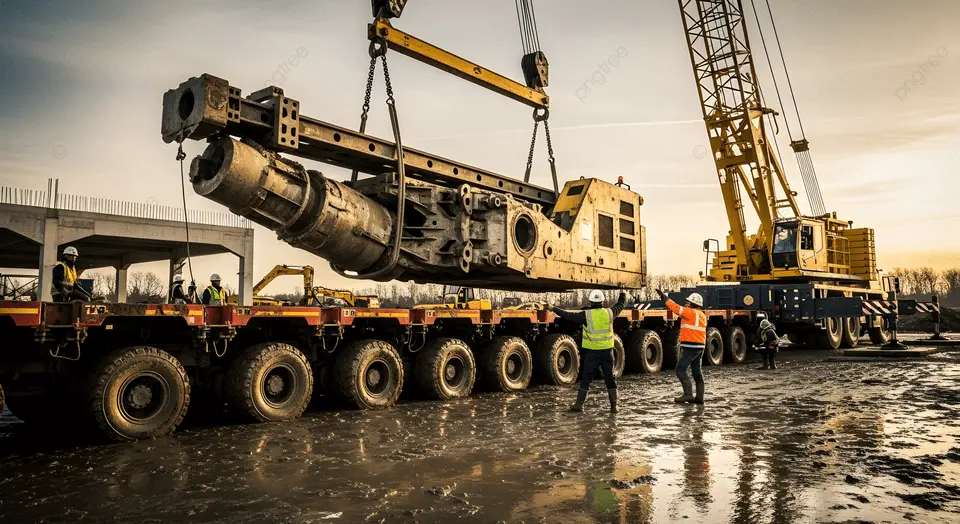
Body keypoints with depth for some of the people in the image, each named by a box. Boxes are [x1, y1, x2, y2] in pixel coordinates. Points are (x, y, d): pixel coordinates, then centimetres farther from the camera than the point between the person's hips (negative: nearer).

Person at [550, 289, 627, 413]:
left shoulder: (586, 314, -11)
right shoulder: (609, 313, -1)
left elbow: (569, 316, -7)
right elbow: (621, 304, 17)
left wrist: (554, 309, 5)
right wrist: (623, 294, 37)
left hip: (592, 352, -3)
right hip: (607, 351, 3)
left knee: (586, 378, 5)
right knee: (610, 378, 11)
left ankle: (579, 404, 7)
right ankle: (613, 406, 12)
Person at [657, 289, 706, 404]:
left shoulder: (691, 312, -12)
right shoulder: (701, 315, 16)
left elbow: (676, 308, -17)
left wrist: (665, 297, -10)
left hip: (690, 347, -9)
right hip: (700, 347, 10)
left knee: (680, 369, -6)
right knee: (697, 371, 12)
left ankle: (688, 394, -13)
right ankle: (699, 397, 13)